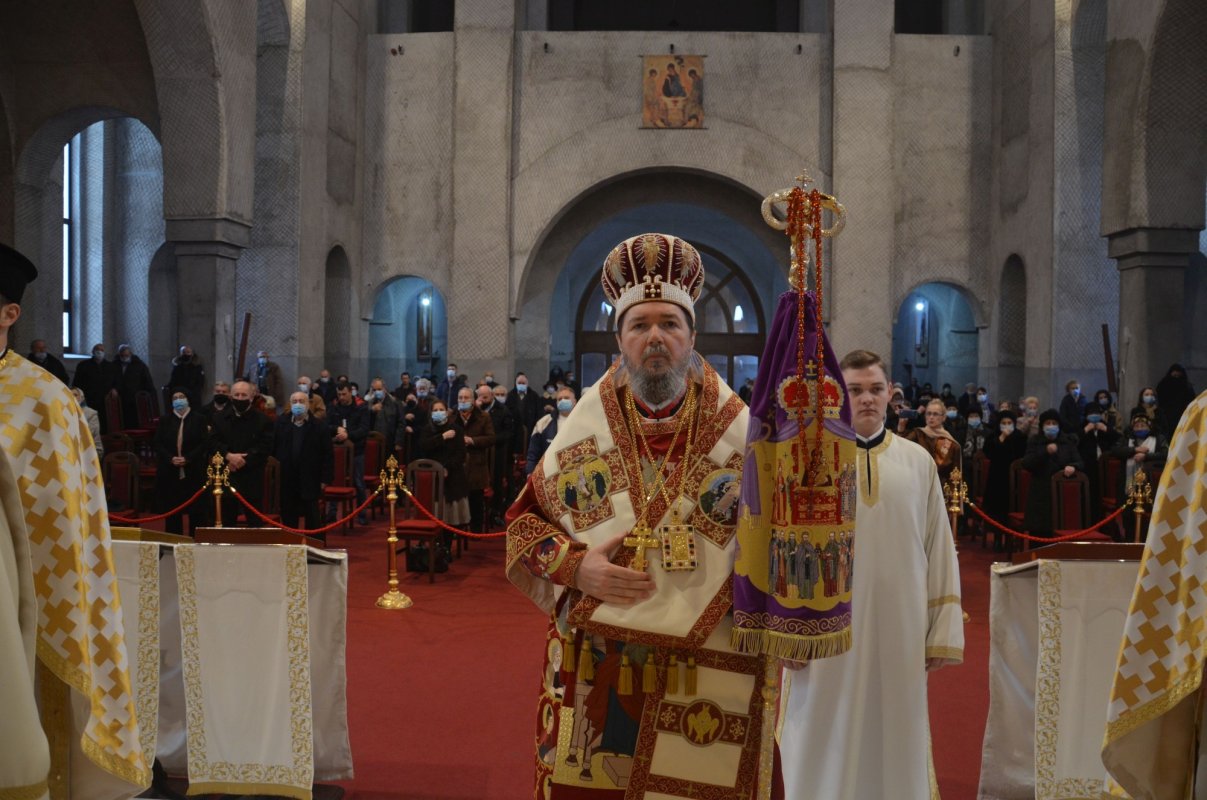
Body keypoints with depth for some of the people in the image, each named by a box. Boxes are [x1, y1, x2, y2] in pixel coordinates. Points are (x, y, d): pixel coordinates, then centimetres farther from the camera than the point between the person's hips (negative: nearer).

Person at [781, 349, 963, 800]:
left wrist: (943, 633, 2)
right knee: (827, 744, 7)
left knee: (897, 738, 11)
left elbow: (939, 551, 5)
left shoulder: (919, 462, 5)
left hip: (899, 629, 2)